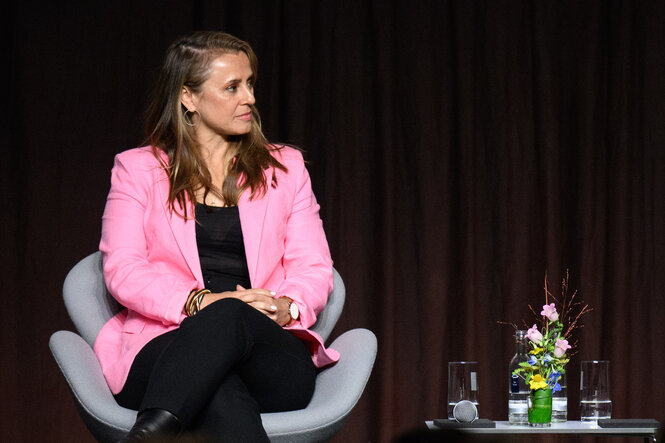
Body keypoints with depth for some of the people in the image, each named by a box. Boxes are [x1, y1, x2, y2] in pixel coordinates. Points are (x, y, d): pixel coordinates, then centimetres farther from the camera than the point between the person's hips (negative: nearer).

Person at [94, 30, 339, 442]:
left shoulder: (285, 168, 22)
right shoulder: (137, 170, 16)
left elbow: (315, 270, 14)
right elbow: (123, 271, 2)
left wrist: (285, 307, -11)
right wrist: (200, 301, -16)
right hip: (163, 352, -1)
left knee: (229, 317, -40)